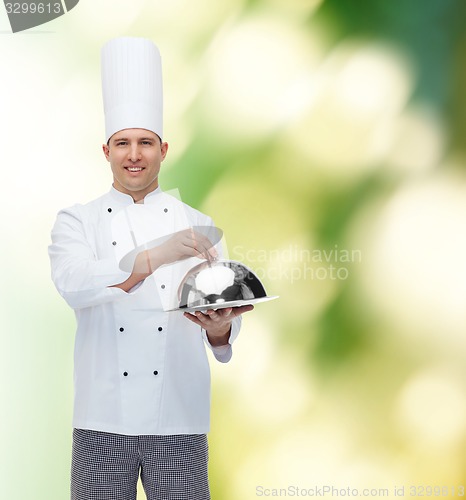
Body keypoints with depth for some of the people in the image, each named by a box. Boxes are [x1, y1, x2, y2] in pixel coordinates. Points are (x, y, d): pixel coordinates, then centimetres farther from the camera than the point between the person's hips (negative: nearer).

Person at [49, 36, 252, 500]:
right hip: (104, 418, -1)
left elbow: (222, 314, 5)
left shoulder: (197, 226, 9)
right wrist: (159, 254, -27)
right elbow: (74, 284, -15)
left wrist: (219, 327, -19)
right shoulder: (77, 221, 5)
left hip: (179, 419, 1)